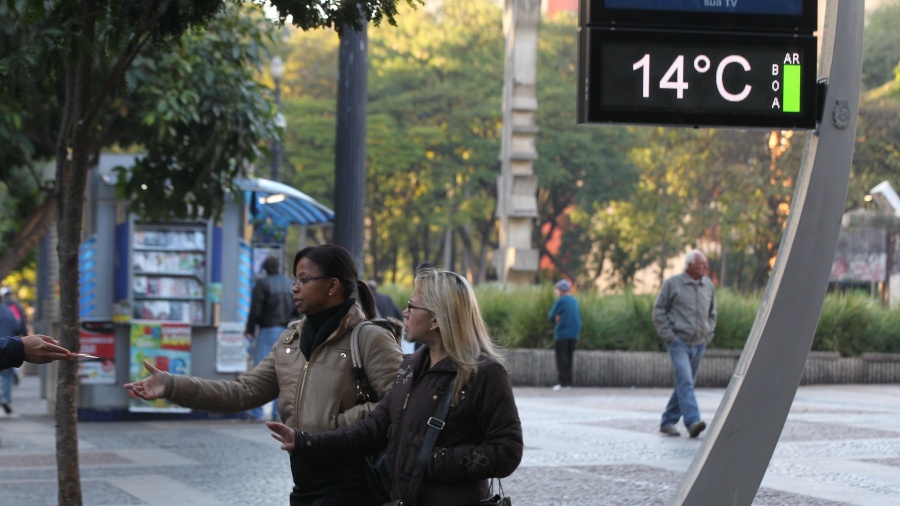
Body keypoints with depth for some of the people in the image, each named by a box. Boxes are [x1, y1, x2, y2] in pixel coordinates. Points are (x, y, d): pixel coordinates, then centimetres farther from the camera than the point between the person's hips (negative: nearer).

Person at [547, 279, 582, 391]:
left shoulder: (560, 301, -9)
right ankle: (569, 382, 10)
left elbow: (551, 316, -7)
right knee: (569, 359, 12)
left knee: (561, 359, -2)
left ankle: (564, 383, -7)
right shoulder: (574, 301, 11)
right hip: (574, 334, 6)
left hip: (562, 334, -6)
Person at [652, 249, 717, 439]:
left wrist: (708, 334, 11)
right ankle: (692, 422, -29)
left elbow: (712, 313, 23)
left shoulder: (708, 285, 9)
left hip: (699, 344, 6)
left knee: (685, 383, 10)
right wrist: (668, 336, -9)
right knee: (685, 381, -19)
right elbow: (659, 311, -2)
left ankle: (668, 421, 20)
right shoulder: (672, 284, -5)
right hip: (679, 342, -6)